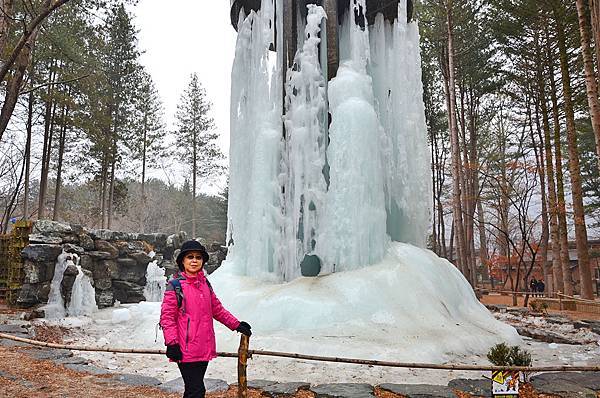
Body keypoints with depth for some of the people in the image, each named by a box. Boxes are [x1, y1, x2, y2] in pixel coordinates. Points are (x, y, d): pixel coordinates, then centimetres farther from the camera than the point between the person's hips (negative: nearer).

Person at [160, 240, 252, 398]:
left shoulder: (205, 284, 11)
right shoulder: (175, 285, -7)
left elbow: (217, 309, 19)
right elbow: (167, 316, -9)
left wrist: (236, 324, 16)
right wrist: (172, 343, -16)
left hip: (205, 348, 6)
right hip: (186, 351, -6)